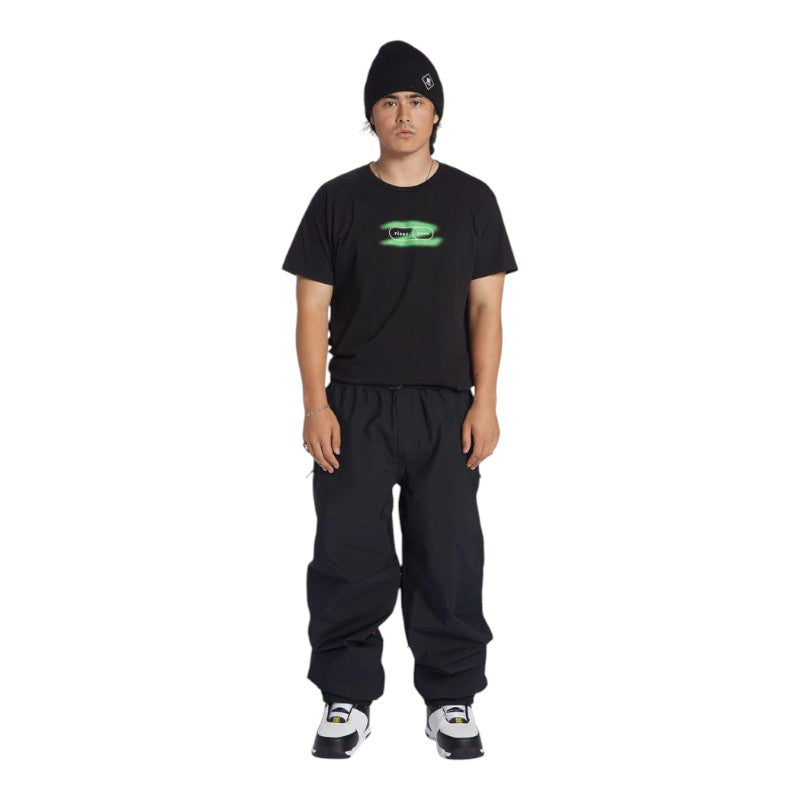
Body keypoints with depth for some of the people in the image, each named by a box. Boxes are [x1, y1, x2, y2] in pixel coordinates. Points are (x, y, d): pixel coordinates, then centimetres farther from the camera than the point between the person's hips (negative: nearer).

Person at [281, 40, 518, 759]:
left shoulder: (471, 200, 8)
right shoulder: (338, 201, 5)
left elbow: (486, 309, 5)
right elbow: (312, 309, 3)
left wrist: (485, 403, -4)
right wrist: (315, 405, -5)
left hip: (446, 408, 1)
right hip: (355, 405, 0)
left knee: (449, 560, 3)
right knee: (349, 558, 0)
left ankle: (452, 702, 16)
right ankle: (347, 702, 14)